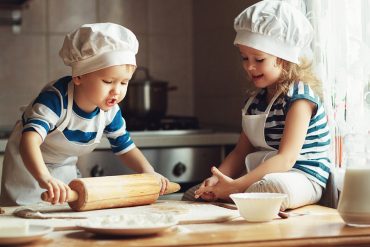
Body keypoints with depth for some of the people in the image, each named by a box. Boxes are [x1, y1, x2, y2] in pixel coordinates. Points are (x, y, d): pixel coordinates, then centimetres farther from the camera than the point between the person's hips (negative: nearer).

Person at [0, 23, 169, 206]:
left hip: (65, 169, 5)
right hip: (28, 167, -5)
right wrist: (44, 178, -70)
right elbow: (30, 140, -52)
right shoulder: (56, 99, -38)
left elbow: (125, 147, -3)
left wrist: (148, 172, -23)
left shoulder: (110, 111, -18)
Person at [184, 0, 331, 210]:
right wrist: (217, 179, -11)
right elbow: (241, 152, 9)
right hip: (262, 174, 8)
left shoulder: (299, 97, -15)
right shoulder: (257, 99, 11)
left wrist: (235, 185, -31)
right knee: (192, 195, 5)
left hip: (302, 178, -8)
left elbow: (285, 159, -24)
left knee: (277, 188, -43)